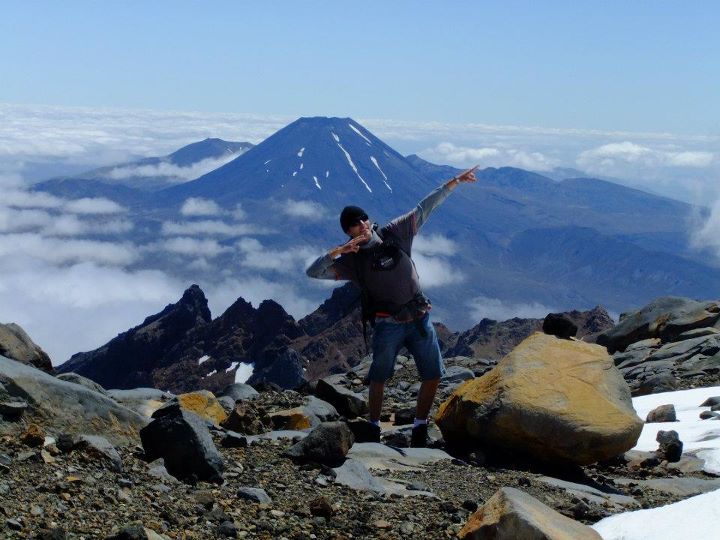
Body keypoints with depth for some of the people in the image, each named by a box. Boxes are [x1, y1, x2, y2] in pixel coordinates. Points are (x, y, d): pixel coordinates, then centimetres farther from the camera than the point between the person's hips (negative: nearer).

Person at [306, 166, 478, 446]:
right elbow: (313, 272, -12)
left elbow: (424, 208, 3)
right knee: (379, 378, 4)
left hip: (420, 318, 3)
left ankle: (420, 426, 20)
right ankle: (374, 428, 23)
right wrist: (337, 251, -26)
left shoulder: (394, 233, 0)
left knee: (433, 375, 4)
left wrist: (454, 181, 4)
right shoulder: (351, 260, -5)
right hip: (388, 326, -2)